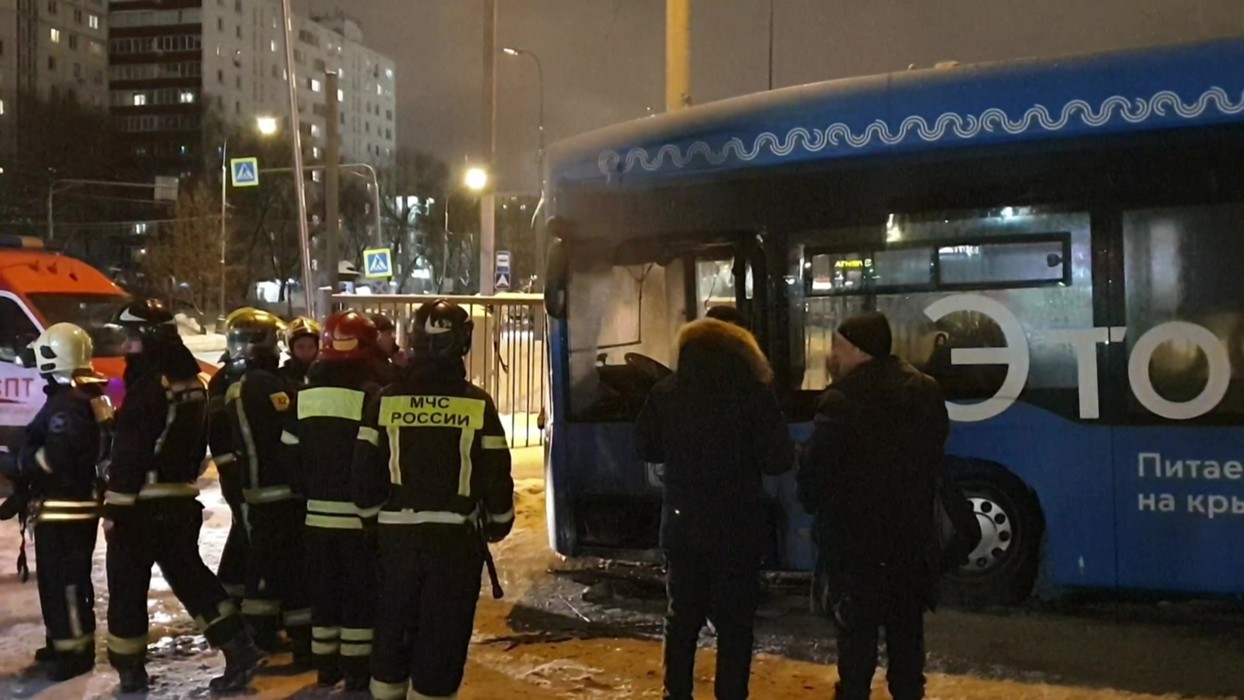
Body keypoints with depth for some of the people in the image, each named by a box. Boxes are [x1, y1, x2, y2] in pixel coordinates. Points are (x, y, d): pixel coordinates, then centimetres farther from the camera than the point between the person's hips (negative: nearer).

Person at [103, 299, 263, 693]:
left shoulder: (149, 385, -18)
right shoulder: (192, 382, 9)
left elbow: (129, 452, -20)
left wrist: (114, 505, -16)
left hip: (143, 502, -8)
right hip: (181, 498, 8)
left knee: (127, 586, 4)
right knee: (189, 575, 14)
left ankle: (129, 667, 12)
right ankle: (239, 649, 7)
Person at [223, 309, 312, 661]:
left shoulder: (235, 389, 12)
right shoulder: (268, 384, -17)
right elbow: (292, 437, -20)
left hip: (256, 489, 9)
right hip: (283, 490, -9)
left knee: (266, 560, 17)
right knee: (295, 564, -5)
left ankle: (260, 632, 22)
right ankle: (304, 641, -2)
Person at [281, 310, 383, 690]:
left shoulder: (306, 393, 4)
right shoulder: (371, 393, -13)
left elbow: (291, 454, 8)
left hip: (318, 512, 5)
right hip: (358, 514, -5)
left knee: (323, 590, 14)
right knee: (360, 592, 3)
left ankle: (326, 666, 20)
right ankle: (356, 669, 6)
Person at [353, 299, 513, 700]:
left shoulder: (386, 400, -1)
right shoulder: (478, 403, -6)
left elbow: (365, 470, 1)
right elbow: (496, 475, -5)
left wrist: (374, 513, 17)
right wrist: (498, 524, 12)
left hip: (398, 531, 2)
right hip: (456, 534, -2)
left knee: (394, 625, 17)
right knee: (443, 634, 4)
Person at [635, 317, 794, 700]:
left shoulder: (666, 393, -1)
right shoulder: (754, 394, -11)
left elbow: (647, 447, 9)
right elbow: (779, 460, -9)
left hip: (682, 520, 3)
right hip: (738, 524, -3)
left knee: (682, 613, 16)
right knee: (734, 618, 7)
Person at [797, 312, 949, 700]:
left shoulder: (842, 398, -18)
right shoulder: (926, 391, 5)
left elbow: (818, 465, -16)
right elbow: (934, 455, 14)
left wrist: (811, 500, 3)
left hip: (852, 529, -6)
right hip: (909, 525, 6)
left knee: (857, 623, 1)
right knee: (906, 621, 14)